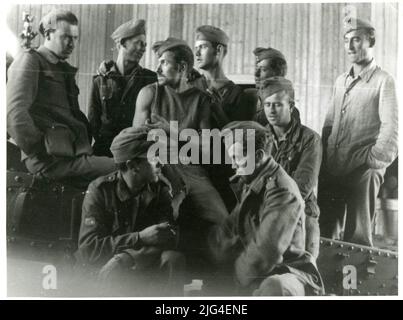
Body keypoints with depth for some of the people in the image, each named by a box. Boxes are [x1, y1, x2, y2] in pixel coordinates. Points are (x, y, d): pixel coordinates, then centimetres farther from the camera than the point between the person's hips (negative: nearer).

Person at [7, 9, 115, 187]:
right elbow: (14, 113, -13)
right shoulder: (30, 61, 1)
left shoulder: (65, 70, 26)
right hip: (51, 158, -8)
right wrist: (40, 152, -11)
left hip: (75, 152, 8)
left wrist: (86, 143, 10)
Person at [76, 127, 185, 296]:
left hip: (143, 267, 3)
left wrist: (128, 256, -27)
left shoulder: (160, 190, 1)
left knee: (174, 259, -25)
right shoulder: (100, 190, -9)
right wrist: (140, 238, -27)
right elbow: (88, 249, -17)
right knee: (117, 268, -35)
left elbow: (169, 238, -11)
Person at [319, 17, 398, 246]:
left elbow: (391, 127, -11)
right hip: (332, 170, 6)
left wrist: (374, 160, -15)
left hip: (362, 172, -6)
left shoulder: (383, 81, -2)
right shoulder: (341, 82, 18)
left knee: (357, 240, -2)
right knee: (325, 235, 8)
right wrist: (323, 162, 8)